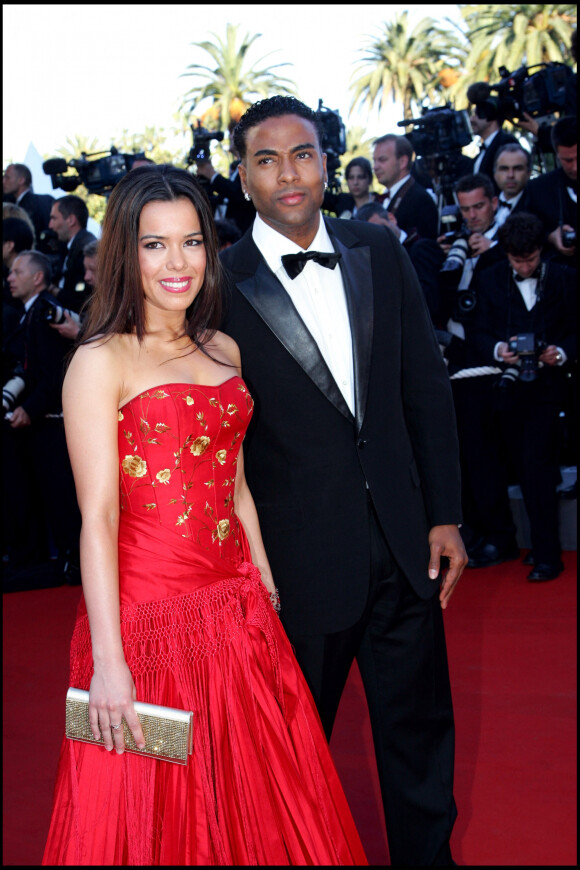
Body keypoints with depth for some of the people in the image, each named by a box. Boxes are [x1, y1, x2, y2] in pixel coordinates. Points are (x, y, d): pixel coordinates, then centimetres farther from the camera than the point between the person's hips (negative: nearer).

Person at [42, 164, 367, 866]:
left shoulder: (224, 352, 11)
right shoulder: (100, 362, -10)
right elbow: (97, 516, -16)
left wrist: (264, 585, 13)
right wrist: (107, 662, -21)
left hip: (237, 613, 6)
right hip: (148, 616, -6)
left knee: (254, 807, 14)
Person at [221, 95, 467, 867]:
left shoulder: (381, 253, 3)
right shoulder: (221, 286, -10)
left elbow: (426, 387, 7)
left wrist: (444, 514, 5)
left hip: (403, 542, 4)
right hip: (298, 560, -4)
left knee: (420, 729, 17)